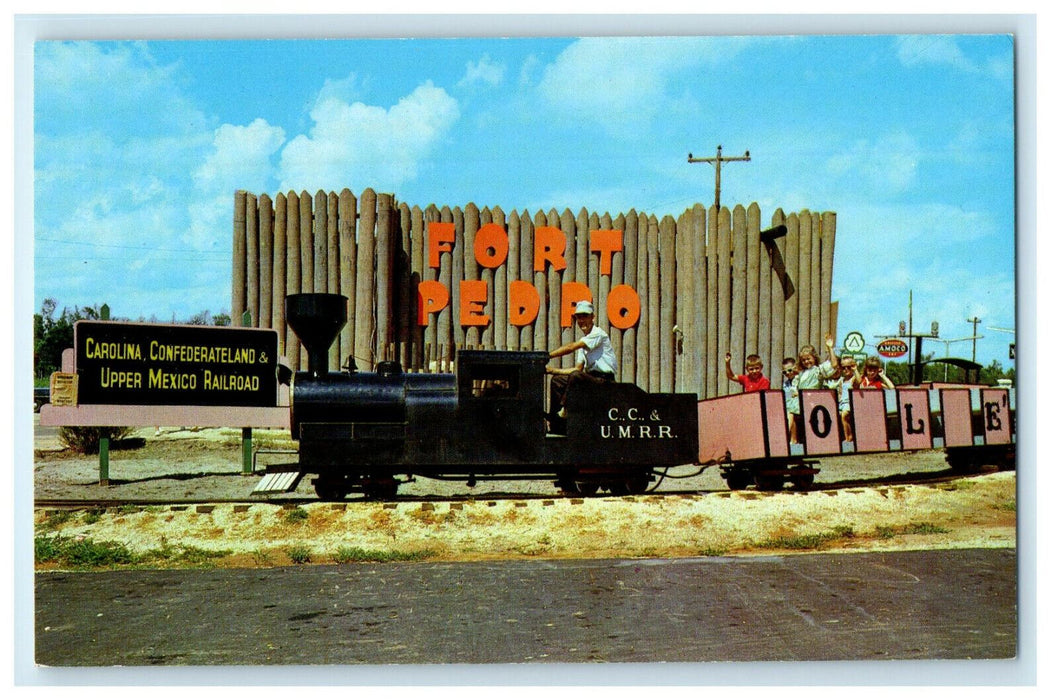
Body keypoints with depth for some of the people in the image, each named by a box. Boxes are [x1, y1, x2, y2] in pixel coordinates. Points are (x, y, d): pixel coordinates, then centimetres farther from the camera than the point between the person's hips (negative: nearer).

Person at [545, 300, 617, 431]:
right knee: (557, 380, 0)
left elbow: (571, 347, -20)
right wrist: (551, 370, 5)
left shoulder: (598, 334, -9)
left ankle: (562, 412, -23)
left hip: (605, 380, -9)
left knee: (575, 376, -32)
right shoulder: (583, 341, 17)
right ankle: (555, 425, -5)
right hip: (591, 378, 9)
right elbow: (578, 368, 14)